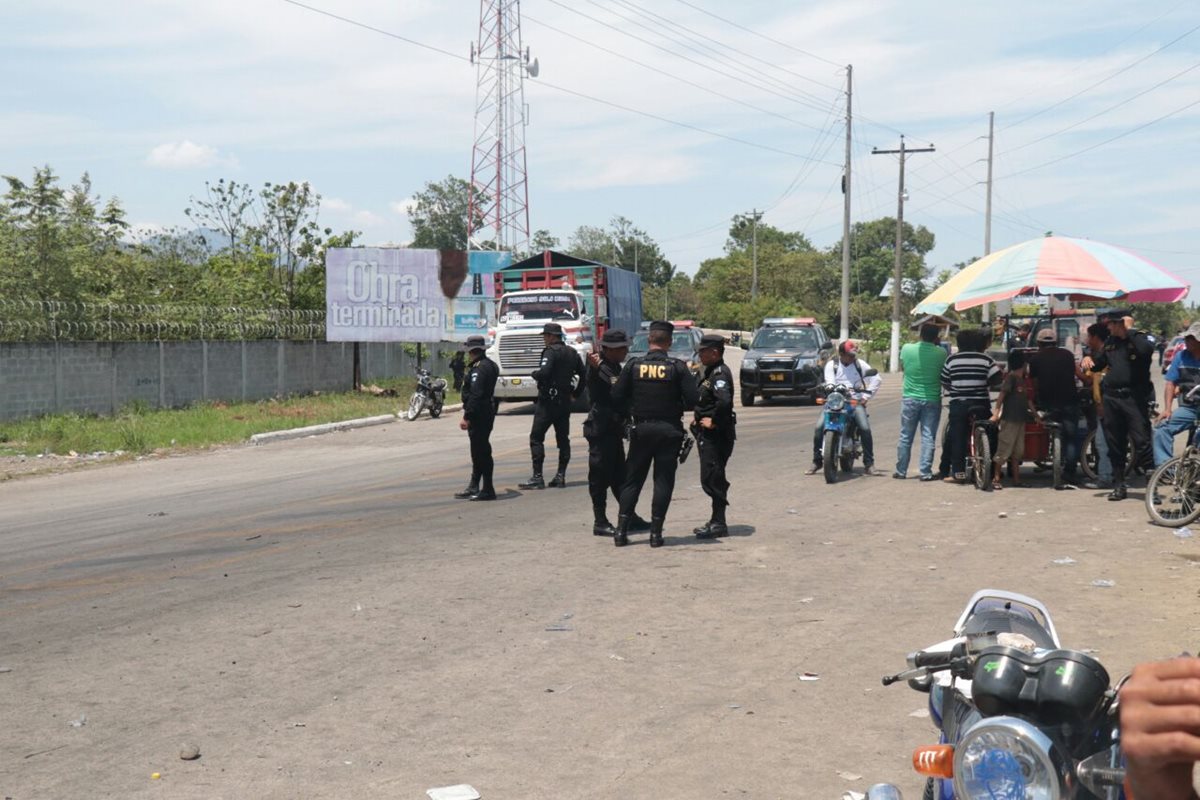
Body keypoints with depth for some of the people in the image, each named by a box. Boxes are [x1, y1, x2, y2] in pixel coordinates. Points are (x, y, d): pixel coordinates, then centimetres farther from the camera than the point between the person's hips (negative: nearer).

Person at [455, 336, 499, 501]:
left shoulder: (479, 368, -18)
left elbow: (475, 395, -24)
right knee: (479, 451, 16)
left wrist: (467, 417, -24)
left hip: (479, 414, -10)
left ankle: (487, 490, -1)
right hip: (488, 411, 10)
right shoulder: (490, 365, 13)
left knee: (481, 452, -5)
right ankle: (474, 487, 25)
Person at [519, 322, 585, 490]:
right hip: (565, 402, 8)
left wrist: (534, 373, -6)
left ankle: (537, 477, -9)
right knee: (563, 438, 11)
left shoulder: (551, 352, -13)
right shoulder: (572, 353, 12)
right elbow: (583, 374, 16)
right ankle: (561, 476, 11)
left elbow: (543, 373, -27)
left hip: (548, 400, -8)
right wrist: (575, 393, 20)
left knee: (536, 438, -4)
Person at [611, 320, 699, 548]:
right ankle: (656, 532, 4)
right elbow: (692, 400, -10)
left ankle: (622, 529, 7)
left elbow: (617, 397, -3)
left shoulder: (633, 365, -4)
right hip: (669, 430, -1)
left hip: (641, 429, 1)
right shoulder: (677, 367, -8)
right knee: (663, 481, 6)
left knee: (632, 480, 10)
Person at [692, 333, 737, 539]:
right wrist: (700, 418, 11)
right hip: (708, 434, 10)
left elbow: (724, 401, -33)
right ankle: (716, 521, 22)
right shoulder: (712, 372, 15)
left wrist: (713, 421, -22)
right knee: (712, 479, 15)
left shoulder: (720, 373, -17)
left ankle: (718, 524, -3)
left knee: (712, 479, -7)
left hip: (716, 434, -10)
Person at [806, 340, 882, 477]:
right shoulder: (831, 365, 4)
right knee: (819, 427, -19)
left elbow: (877, 379, 6)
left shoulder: (860, 364, 7)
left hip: (855, 402, 0)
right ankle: (817, 461, -4)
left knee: (865, 428, -22)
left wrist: (866, 396, -4)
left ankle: (869, 464, -13)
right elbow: (830, 383, -9)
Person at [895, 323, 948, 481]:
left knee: (905, 437, 9)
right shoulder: (941, 353, -8)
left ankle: (901, 471, 13)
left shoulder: (907, 349, -6)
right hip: (932, 400, -1)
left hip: (910, 398, 1)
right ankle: (925, 472, 2)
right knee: (928, 437, 3)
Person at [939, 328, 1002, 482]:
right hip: (980, 404, 0)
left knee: (957, 438, 3)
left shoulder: (951, 359, 1)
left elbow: (944, 382, 6)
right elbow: (997, 379, -8)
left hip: (958, 404, 0)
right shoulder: (986, 359, -2)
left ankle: (958, 472, 0)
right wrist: (987, 385, 12)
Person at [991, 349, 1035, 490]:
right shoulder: (1011, 377, -10)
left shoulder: (1023, 379, 16)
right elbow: (1001, 395, -16)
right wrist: (996, 414, -23)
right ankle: (996, 478, -1)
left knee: (1018, 450, 11)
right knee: (1004, 449, -6)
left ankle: (1016, 478, 17)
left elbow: (1028, 399, 22)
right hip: (1009, 419, -9)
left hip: (1020, 419, 9)